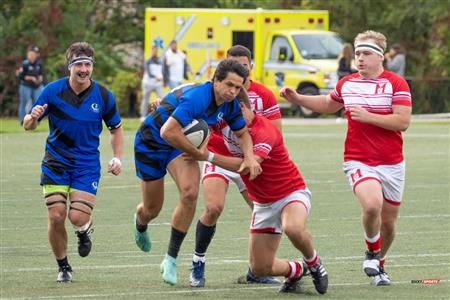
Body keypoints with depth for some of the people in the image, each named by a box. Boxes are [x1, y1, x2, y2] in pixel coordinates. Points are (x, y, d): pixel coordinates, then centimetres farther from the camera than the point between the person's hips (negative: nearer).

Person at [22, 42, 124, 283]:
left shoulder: (103, 95, -6)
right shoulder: (52, 91, -9)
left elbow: (116, 129, 10)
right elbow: (28, 125, -3)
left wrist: (117, 158, -4)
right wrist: (33, 117, -27)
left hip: (87, 165, 0)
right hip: (55, 162, 0)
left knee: (78, 217, -15)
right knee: (56, 216, -9)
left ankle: (84, 232, 24)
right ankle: (63, 267, 13)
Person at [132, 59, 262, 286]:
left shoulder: (230, 105, -11)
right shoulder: (197, 97, -37)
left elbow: (242, 132, 8)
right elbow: (168, 132, -43)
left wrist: (250, 157, -14)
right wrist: (200, 154, -30)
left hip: (180, 144, 6)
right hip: (150, 142, -6)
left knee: (190, 193, -20)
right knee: (152, 209, 5)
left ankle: (171, 259, -7)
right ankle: (140, 224, 48)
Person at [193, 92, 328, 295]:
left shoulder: (264, 131, -25)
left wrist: (209, 156, -43)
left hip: (291, 193, -7)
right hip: (263, 204, 7)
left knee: (293, 228, -40)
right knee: (259, 268, -2)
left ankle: (313, 263, -8)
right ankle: (296, 270, 30)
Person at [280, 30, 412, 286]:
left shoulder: (397, 83, -6)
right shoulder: (347, 84, 8)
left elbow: (403, 121, -16)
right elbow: (328, 104, 29)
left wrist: (368, 116, -21)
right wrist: (297, 98, 19)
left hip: (391, 164, 0)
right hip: (358, 161, 1)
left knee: (389, 222, 8)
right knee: (372, 205, -28)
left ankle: (380, 265, 35)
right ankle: (373, 251, -1)